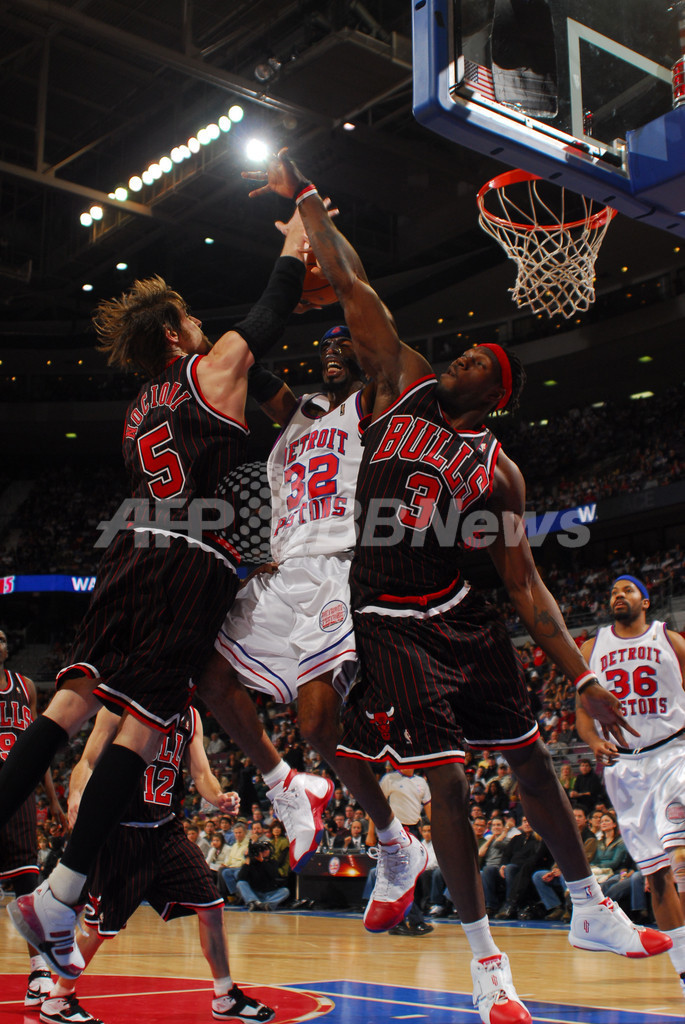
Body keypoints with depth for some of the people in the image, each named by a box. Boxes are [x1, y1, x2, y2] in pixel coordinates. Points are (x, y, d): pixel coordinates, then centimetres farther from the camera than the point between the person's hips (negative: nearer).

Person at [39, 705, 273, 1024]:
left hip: (167, 830, 5)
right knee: (100, 925, 0)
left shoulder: (190, 716, 9)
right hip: (122, 833, -5)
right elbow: (88, 762, -8)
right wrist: (76, 796, -29)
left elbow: (201, 773, 9)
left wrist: (218, 797, -13)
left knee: (211, 907, 1)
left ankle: (226, 998, 17)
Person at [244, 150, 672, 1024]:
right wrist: (303, 197, -5)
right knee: (447, 782, -2)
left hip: (459, 616, 2)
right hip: (389, 624, -2)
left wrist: (582, 677, -4)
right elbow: (349, 284, -3)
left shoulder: (499, 472, 1)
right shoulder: (405, 383, 0)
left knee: (530, 759, 9)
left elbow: (524, 581, 1)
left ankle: (590, 912, 29)